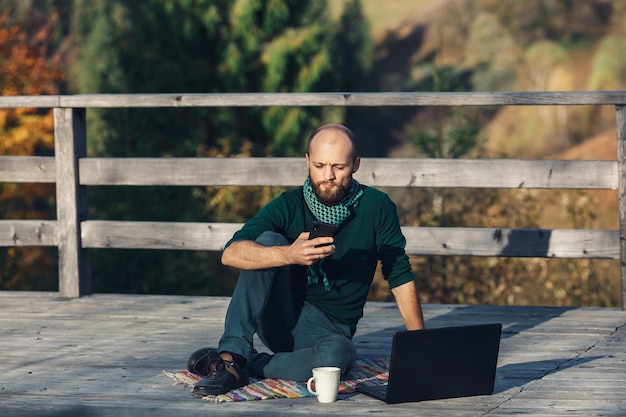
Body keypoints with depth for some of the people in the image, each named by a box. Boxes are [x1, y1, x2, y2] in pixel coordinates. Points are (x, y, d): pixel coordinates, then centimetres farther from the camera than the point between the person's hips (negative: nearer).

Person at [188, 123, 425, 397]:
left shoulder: (376, 207, -6)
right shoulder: (289, 206, -7)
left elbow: (400, 276, 0)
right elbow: (231, 254, -21)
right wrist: (290, 255, -39)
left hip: (329, 329, -1)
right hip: (280, 319, 1)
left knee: (338, 354, -38)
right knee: (268, 240, -24)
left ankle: (239, 364, -20)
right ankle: (234, 352, -31)